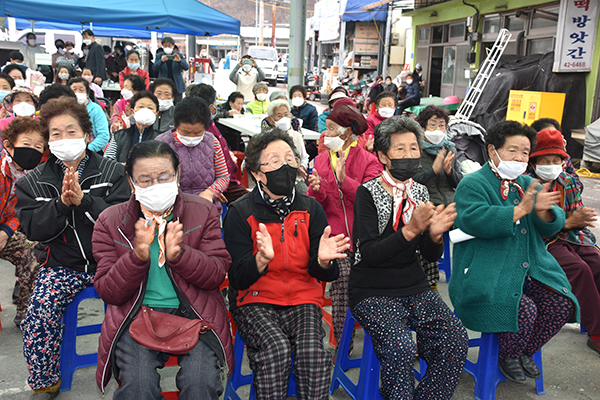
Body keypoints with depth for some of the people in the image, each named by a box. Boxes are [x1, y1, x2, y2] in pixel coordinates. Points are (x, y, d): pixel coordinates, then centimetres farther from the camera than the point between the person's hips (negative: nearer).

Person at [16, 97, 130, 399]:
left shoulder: (111, 172, 2)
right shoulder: (32, 182, 8)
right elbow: (33, 229, -3)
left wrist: (83, 199, -20)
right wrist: (62, 203, -18)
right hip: (61, 264, 2)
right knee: (39, 312, -22)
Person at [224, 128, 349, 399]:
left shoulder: (311, 209, 4)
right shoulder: (240, 212, -4)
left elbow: (326, 276, 3)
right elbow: (237, 278, -8)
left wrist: (323, 260, -22)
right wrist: (262, 259, -29)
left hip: (303, 299, 2)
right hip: (255, 301, -2)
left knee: (313, 350, -26)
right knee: (276, 348, -29)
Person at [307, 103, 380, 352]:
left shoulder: (368, 161, 1)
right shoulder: (321, 161, 14)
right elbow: (315, 206, 10)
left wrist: (344, 180, -21)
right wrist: (317, 191, -12)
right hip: (335, 239, 2)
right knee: (340, 292, -3)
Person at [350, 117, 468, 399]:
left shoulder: (420, 192, 8)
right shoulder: (367, 193, -7)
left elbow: (431, 256, 9)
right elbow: (369, 254, -18)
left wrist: (435, 235, -13)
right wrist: (410, 230, -28)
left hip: (415, 287, 5)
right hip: (373, 291, -5)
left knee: (456, 338, -13)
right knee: (401, 346, -27)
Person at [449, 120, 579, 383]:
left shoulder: (529, 185, 18)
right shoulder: (472, 184, -4)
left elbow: (552, 227, 10)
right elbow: (474, 220, -24)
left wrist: (544, 211, -14)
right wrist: (520, 210, -23)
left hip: (530, 269, 7)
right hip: (488, 271, -7)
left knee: (562, 305, -12)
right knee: (525, 310, -26)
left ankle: (525, 352, 16)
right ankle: (508, 357, 7)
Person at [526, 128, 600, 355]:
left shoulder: (569, 182, 11)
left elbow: (579, 213, 12)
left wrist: (581, 218, -13)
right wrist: (567, 222, -20)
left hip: (572, 238, 6)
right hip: (542, 243, -6)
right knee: (580, 269, -27)